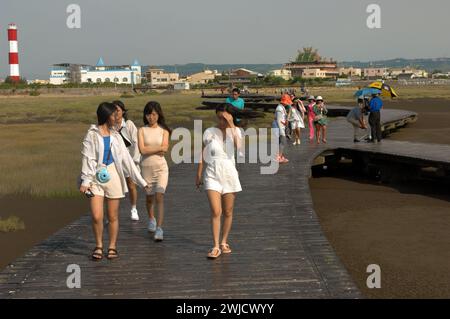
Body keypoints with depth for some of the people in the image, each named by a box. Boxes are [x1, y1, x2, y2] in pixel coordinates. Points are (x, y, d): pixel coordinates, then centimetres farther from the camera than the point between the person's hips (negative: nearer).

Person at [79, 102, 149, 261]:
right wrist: (85, 181, -11)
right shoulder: (92, 134, -1)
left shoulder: (115, 136, 8)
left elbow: (126, 159, 10)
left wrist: (141, 181, 9)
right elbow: (87, 158, -4)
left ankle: (112, 247, 18)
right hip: (97, 178, -3)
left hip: (113, 176, 3)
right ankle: (99, 246, 11)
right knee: (96, 217, -9)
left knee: (113, 217, 5)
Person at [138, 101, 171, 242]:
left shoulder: (164, 130, 2)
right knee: (149, 197, 14)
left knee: (159, 196, -15)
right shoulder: (142, 130, 1)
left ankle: (159, 229, -17)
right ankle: (151, 219, 43)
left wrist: (150, 149, -9)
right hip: (146, 167, 1)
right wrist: (159, 148, -9)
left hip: (161, 167, -1)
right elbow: (142, 150, -11)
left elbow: (164, 149, -11)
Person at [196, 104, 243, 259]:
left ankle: (224, 242, 24)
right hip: (212, 175, -1)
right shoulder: (209, 133, -1)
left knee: (228, 212, 9)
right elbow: (202, 155, 5)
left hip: (229, 175, 2)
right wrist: (199, 175, 6)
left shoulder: (235, 131, 1)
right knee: (216, 212, -11)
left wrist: (232, 126, -21)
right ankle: (216, 246, -8)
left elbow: (239, 146, -21)